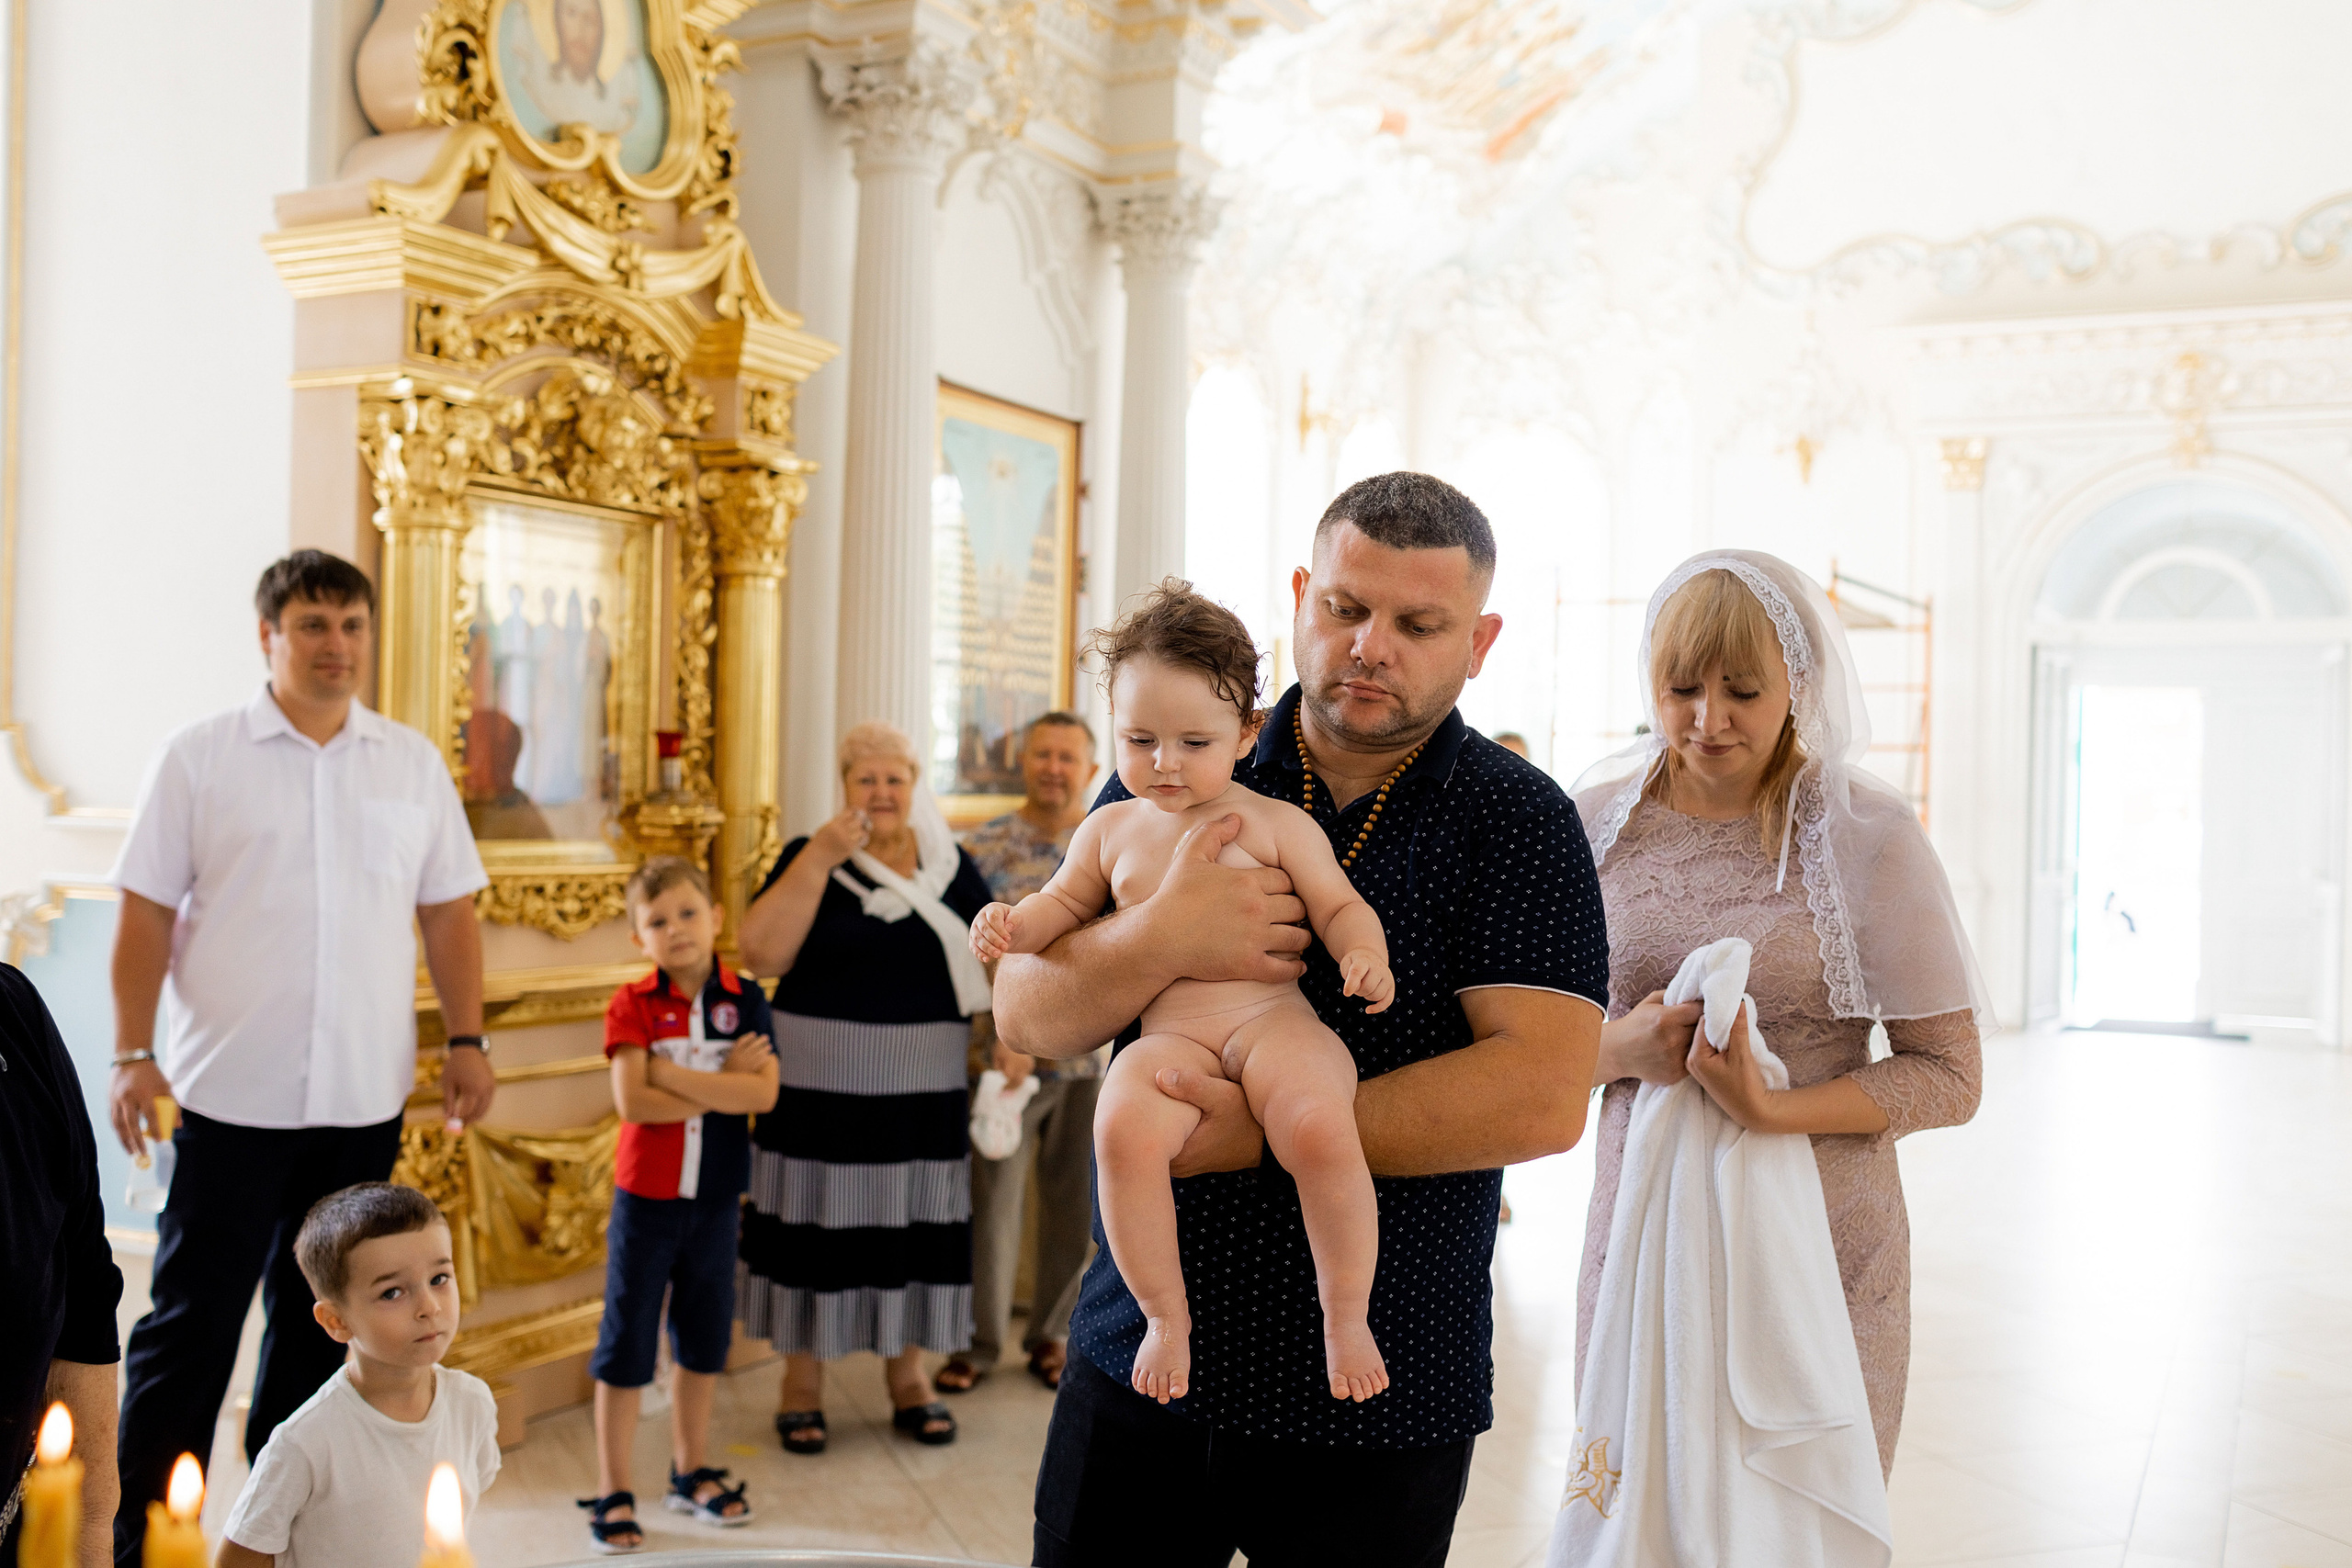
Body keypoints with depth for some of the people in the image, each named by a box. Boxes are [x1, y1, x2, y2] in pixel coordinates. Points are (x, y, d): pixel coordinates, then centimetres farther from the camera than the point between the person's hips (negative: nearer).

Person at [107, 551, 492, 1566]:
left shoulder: (414, 762, 8)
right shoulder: (198, 758, 0)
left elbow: (447, 913, 10)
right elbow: (147, 913, -1)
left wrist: (468, 1040, 4)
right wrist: (132, 1053, -8)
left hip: (364, 1100, 3)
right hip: (230, 1093, -3)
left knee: (319, 1322, 14)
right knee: (189, 1324, 2)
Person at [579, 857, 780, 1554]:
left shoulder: (744, 999, -3)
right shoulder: (632, 1004, -8)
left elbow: (763, 1094, -16)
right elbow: (632, 1101, -20)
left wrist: (672, 1072, -20)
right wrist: (721, 1087, -17)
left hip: (716, 1196, 3)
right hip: (646, 1195, -3)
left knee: (704, 1338, 16)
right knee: (627, 1343, 5)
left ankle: (690, 1472, 33)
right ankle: (612, 1492, 18)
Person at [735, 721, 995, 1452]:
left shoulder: (952, 866, 7)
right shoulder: (809, 857, -1)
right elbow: (761, 954, -14)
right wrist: (820, 858, -19)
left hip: (924, 1093, 2)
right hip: (822, 1090, -2)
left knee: (913, 1225, 10)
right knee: (818, 1223, 5)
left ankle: (908, 1375, 25)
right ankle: (802, 1379, 20)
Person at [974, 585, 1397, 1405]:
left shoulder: (1274, 822, 9)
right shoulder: (1111, 830, 18)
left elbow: (1339, 905, 9)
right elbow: (1066, 903, 30)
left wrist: (1365, 954, -13)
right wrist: (1014, 922, 9)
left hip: (1274, 1019, -2)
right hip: (1168, 1034, 2)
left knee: (1321, 1130, -33)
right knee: (1123, 1131, -32)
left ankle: (1346, 1316, -9)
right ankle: (1166, 1315, -9)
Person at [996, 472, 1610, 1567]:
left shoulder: (1517, 823, -5)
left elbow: (1542, 1098, -17)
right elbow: (1025, 1015, -1)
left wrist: (1267, 1133, -20)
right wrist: (1159, 941, -21)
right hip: (1137, 1352, 3)